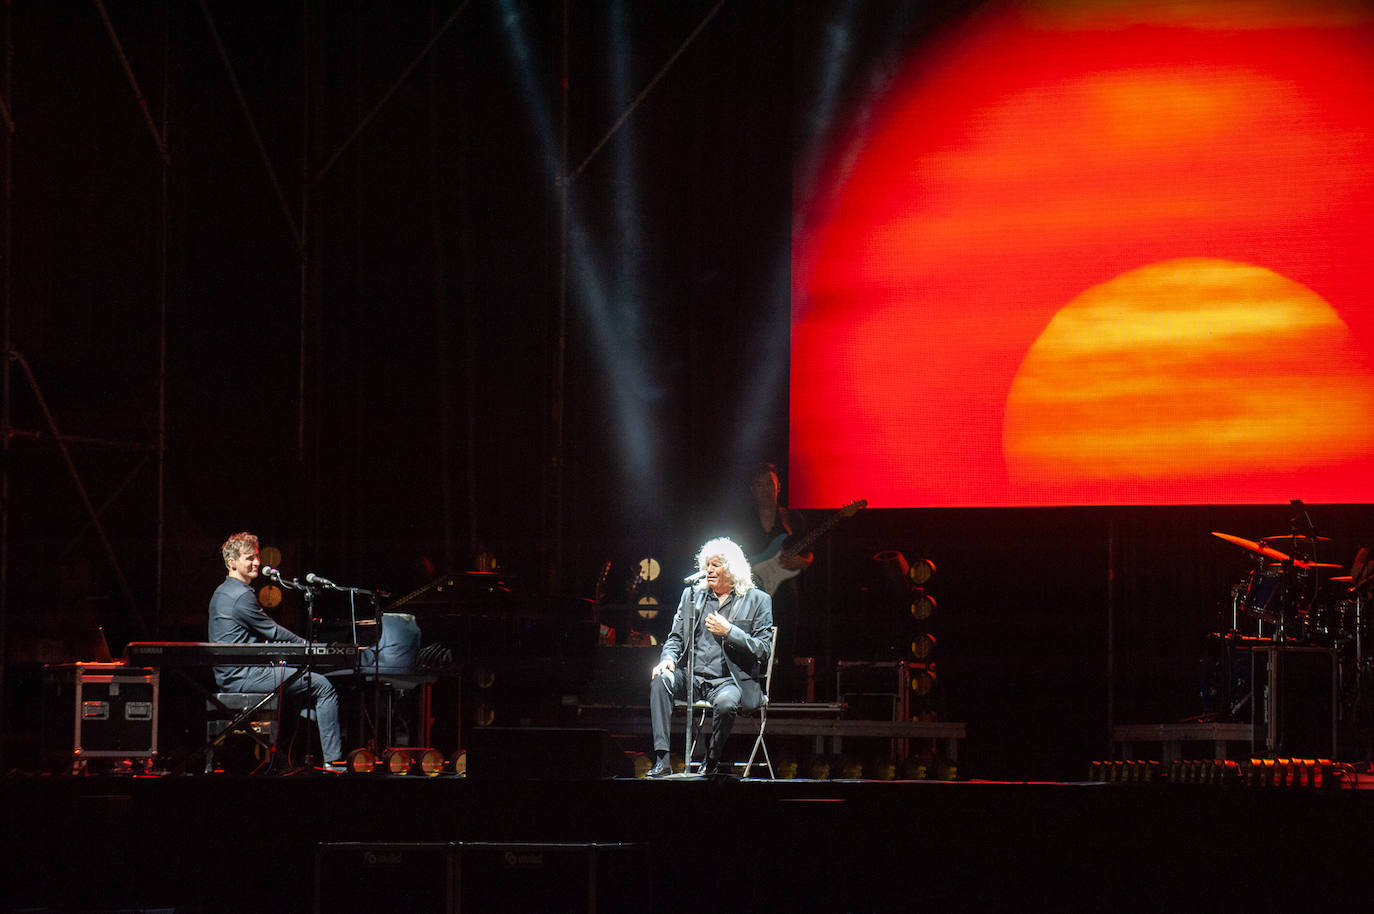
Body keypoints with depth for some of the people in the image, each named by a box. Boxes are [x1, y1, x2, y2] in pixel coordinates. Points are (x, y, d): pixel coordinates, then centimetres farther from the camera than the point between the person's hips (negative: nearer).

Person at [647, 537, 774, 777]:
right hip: (692, 678, 4)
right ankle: (661, 761, -31)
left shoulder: (758, 601, 5)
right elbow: (676, 638, 17)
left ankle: (712, 762, -13)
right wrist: (668, 658, -7)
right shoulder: (692, 595, 17)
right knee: (660, 680, -27)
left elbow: (763, 650, -1)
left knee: (725, 703, -38)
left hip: (730, 680, -4)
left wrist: (729, 631, -13)